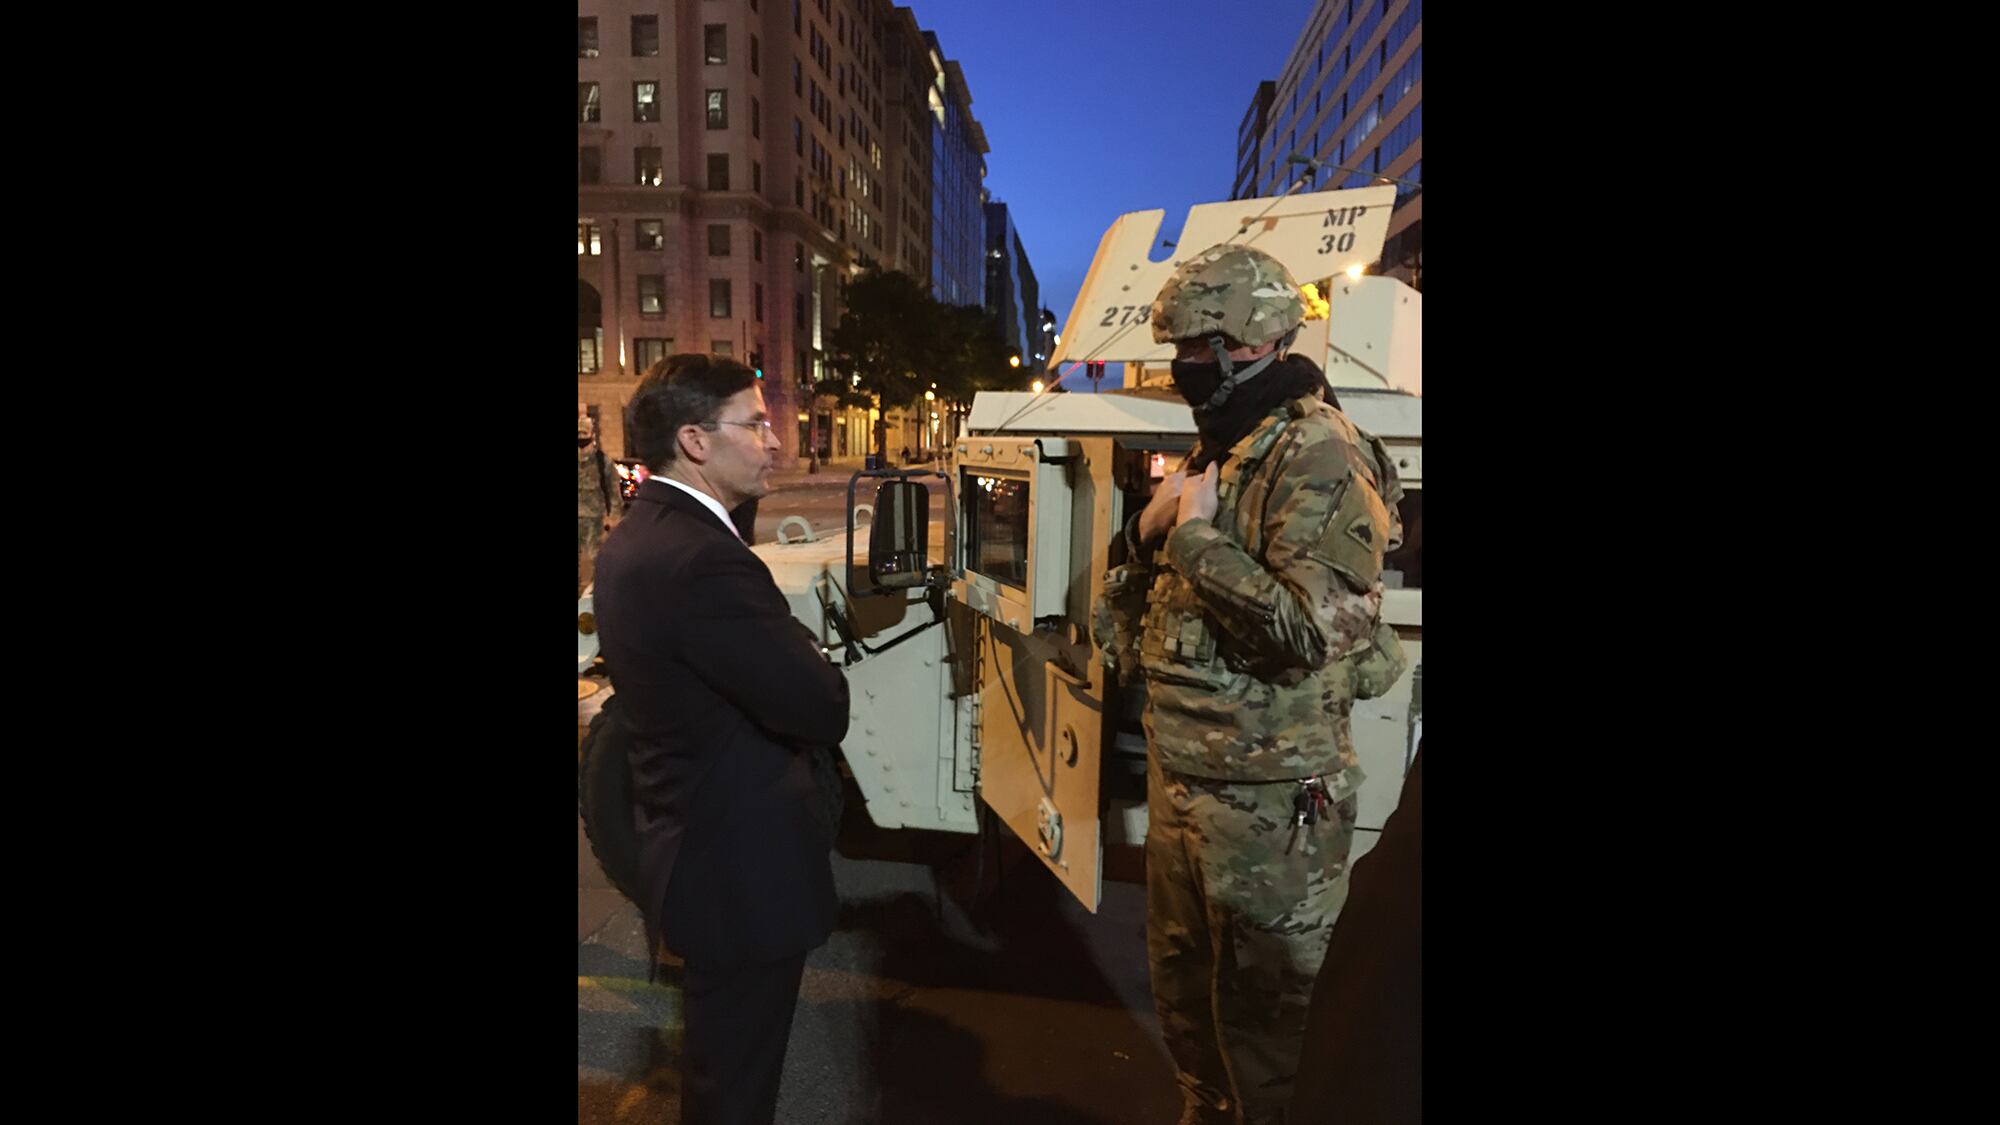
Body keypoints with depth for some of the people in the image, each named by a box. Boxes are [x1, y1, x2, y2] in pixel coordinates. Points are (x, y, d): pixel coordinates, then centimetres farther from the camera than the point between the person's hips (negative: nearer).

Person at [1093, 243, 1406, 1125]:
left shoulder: (1319, 458, -18)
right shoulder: (1217, 448, 11)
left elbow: (1310, 632, -27)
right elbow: (1156, 582, 19)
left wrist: (1196, 534, -21)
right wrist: (1149, 531, -3)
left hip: (1266, 794, -9)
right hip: (1179, 772, 9)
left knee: (1265, 1003, 9)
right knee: (1181, 978, 23)